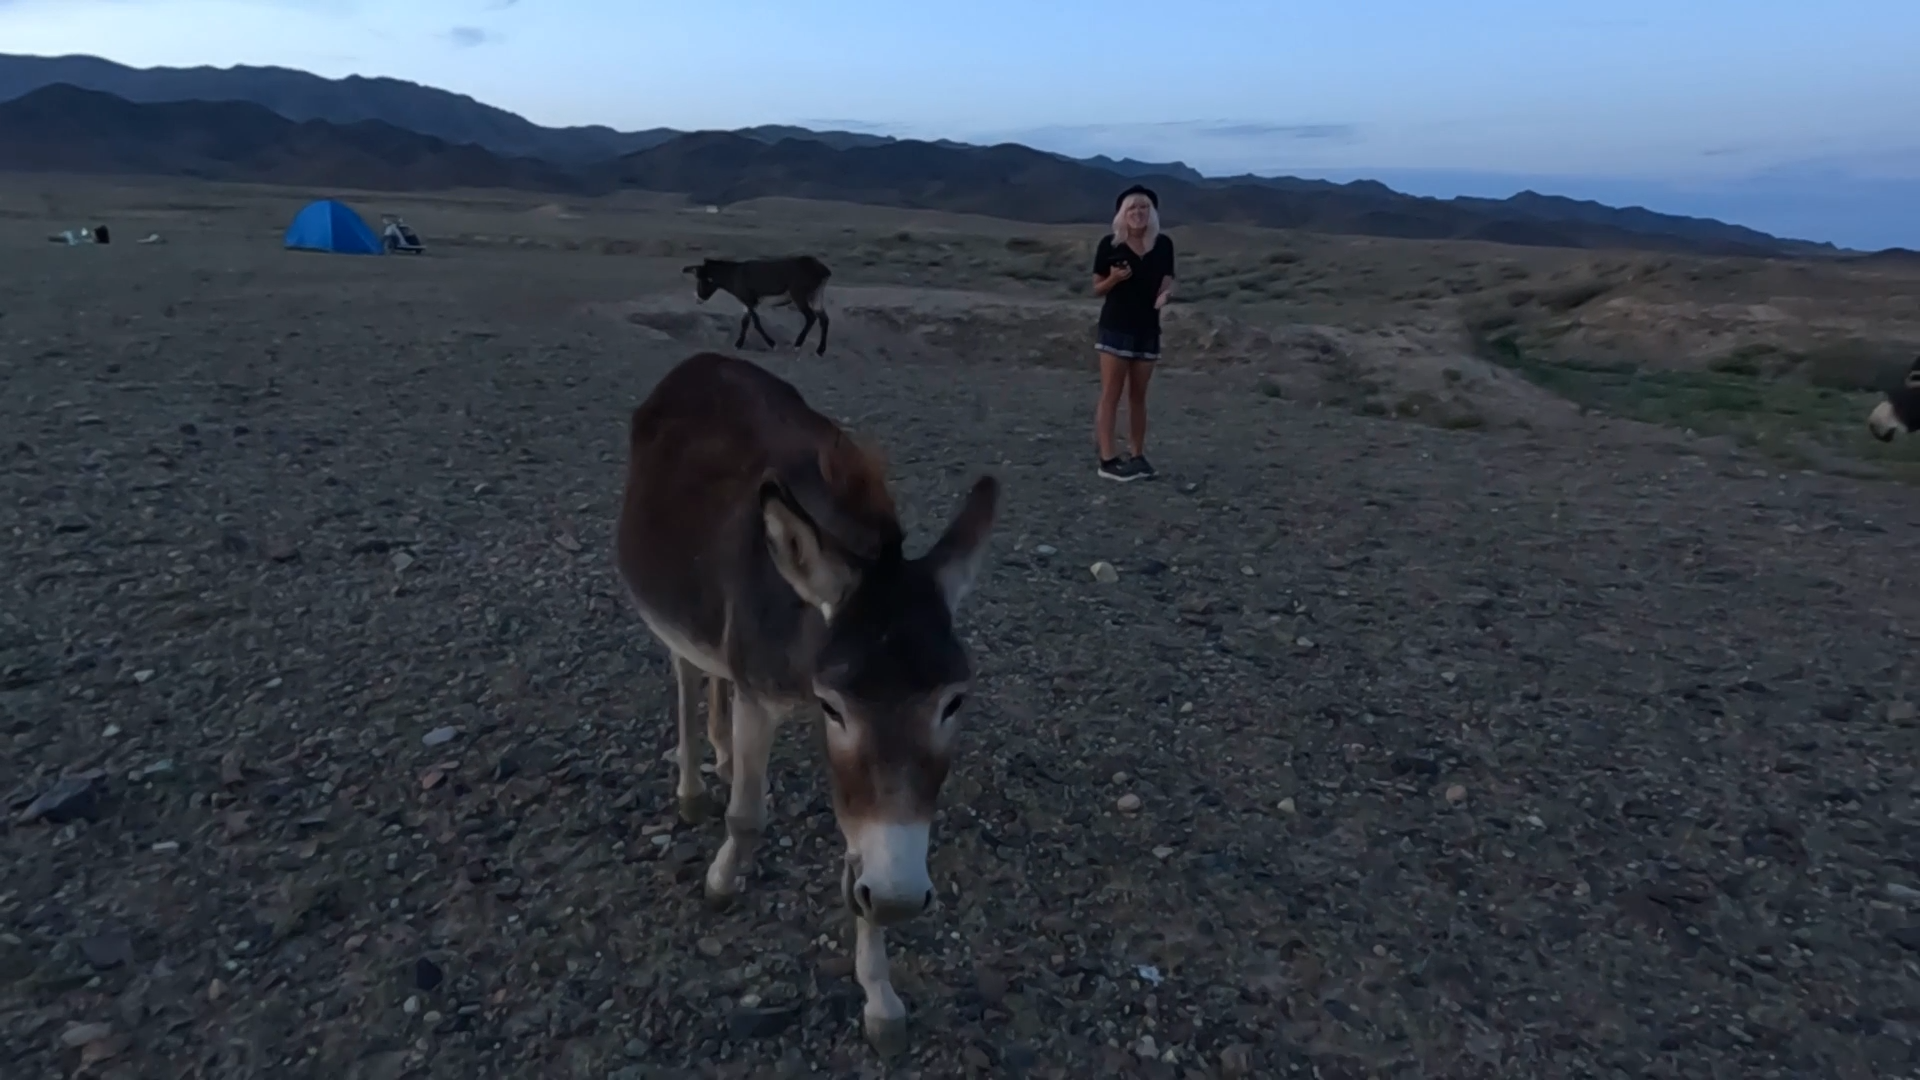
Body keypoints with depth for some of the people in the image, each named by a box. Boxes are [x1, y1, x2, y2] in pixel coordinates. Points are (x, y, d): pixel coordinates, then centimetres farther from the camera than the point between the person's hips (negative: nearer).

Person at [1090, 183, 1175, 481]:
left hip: (1147, 329, 3)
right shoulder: (1110, 244, -6)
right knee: (1111, 394, -3)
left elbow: (1166, 282, 6)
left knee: (1138, 395, 10)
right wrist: (1114, 278, -20)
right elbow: (1097, 289, 0)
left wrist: (1165, 294, -16)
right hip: (1115, 327, -3)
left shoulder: (1163, 244, 2)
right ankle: (1107, 459, -1)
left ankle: (1138, 455, 17)